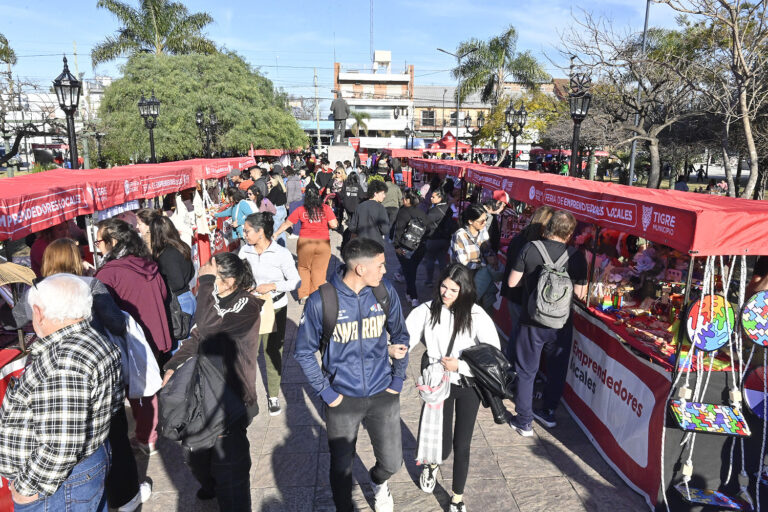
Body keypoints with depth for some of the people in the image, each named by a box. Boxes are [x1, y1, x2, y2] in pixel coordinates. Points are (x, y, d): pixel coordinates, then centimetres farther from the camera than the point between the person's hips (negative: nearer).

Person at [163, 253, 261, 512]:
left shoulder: (248, 307, -19)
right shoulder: (215, 300, 5)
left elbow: (208, 325, -34)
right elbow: (197, 338, 15)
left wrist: (205, 281, -26)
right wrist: (172, 366, 2)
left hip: (230, 400, -8)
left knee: (228, 463, -2)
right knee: (194, 453, 25)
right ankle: (210, 486, 55)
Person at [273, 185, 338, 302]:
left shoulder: (300, 210, 0)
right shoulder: (326, 208, -3)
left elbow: (286, 224, 7)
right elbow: (334, 225, -7)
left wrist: (276, 234, 19)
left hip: (305, 243, 1)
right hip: (323, 243, 0)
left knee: (304, 269, 18)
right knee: (319, 270, 9)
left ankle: (303, 295, 19)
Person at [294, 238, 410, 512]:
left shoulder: (385, 291, -9)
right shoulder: (320, 301, -18)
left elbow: (400, 335, 5)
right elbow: (304, 352, -6)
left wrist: (398, 378, 3)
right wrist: (326, 392, -8)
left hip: (383, 394, 2)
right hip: (343, 397, -2)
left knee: (392, 461, 15)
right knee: (342, 468, 13)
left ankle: (379, 481, 53)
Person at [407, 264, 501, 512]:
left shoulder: (476, 316, -18)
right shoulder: (428, 310, -14)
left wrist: (460, 365, -22)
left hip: (467, 385, 0)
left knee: (461, 446, 7)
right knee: (443, 444, 7)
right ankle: (431, 464, 47)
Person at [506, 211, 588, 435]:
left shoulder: (529, 249, -12)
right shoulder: (576, 256, -10)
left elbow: (512, 282, -7)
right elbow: (580, 293, -7)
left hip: (532, 321, -1)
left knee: (526, 371, 11)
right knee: (557, 370, 22)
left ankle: (524, 421, 17)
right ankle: (548, 412, 36)